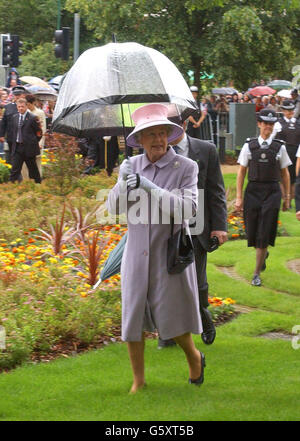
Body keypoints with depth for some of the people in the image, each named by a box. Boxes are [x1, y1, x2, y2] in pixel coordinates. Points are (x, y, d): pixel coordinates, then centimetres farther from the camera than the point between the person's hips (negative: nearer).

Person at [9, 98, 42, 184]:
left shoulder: (33, 118, -9)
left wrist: (33, 143, 1)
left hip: (29, 148, -4)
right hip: (17, 148, 4)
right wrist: (15, 141, 11)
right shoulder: (14, 117, 8)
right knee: (14, 169, 0)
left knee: (33, 169, 7)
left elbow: (39, 133, -4)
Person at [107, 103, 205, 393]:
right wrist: (124, 183, -19)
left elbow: (188, 208, -17)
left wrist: (149, 187, -25)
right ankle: (138, 380, 16)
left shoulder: (186, 167, -5)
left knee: (171, 316, -1)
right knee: (133, 315, 3)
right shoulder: (130, 166, 5)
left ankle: (194, 357, 29)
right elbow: (114, 208, 2)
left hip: (171, 252, -3)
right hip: (137, 252, 3)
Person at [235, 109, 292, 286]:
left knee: (264, 234, -6)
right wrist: (239, 197, 0)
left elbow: (285, 173, 10)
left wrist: (287, 197, 9)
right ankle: (263, 254, 40)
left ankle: (257, 274, 2)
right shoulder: (249, 146, 2)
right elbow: (241, 173, 5)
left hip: (272, 192, -1)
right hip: (253, 191, 1)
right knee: (252, 232, 5)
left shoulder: (279, 147, 3)